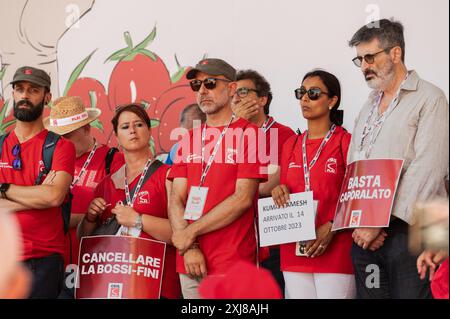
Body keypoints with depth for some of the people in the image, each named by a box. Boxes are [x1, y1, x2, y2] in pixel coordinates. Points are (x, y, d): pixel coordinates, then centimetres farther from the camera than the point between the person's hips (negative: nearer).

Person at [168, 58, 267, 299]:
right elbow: (176, 200, 8)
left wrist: (190, 232, -9)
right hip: (189, 263, 5)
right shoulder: (189, 140, 14)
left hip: (232, 264, -5)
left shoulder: (249, 134, -2)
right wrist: (188, 248, -8)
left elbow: (243, 198, -10)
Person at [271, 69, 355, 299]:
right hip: (294, 252, 5)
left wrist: (331, 228, -16)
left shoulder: (345, 142, -3)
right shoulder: (291, 145, 15)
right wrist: (279, 192, 0)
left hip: (335, 251, -5)